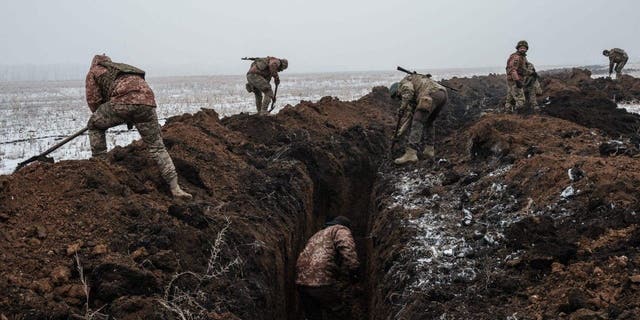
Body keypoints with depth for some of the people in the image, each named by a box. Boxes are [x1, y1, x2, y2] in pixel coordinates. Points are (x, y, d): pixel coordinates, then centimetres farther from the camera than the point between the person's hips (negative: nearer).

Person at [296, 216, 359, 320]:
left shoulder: (317, 234, 33)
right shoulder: (341, 230, 8)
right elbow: (347, 249, -12)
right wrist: (353, 271, -11)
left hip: (301, 280, 8)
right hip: (322, 281, -8)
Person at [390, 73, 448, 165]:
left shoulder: (404, 82, 17)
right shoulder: (413, 96, 39)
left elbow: (408, 91, -8)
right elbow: (409, 115, 36)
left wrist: (402, 107, -2)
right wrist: (400, 131, 35)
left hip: (431, 94, -9)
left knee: (418, 123, -9)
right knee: (428, 122, 27)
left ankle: (411, 153, -17)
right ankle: (429, 150, 22)